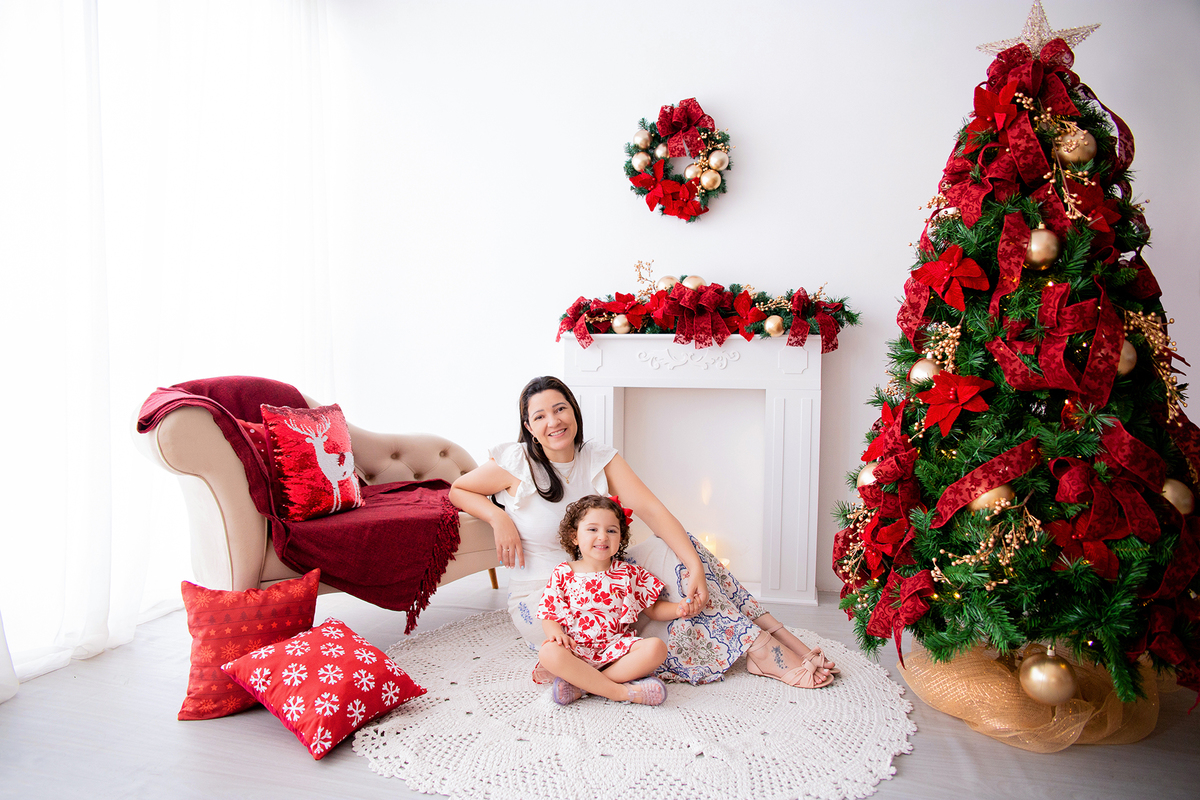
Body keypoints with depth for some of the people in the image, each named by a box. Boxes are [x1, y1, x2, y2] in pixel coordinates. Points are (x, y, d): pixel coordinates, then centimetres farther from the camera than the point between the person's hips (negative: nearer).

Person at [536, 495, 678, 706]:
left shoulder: (630, 574, 8)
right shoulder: (563, 574, 5)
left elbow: (653, 609, 12)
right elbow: (549, 615, 6)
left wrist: (678, 609, -8)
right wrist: (555, 632, -17)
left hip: (618, 648, 2)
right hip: (576, 651, -2)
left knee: (656, 648, -25)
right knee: (548, 653, -33)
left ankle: (581, 685, -24)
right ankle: (620, 691, -27)